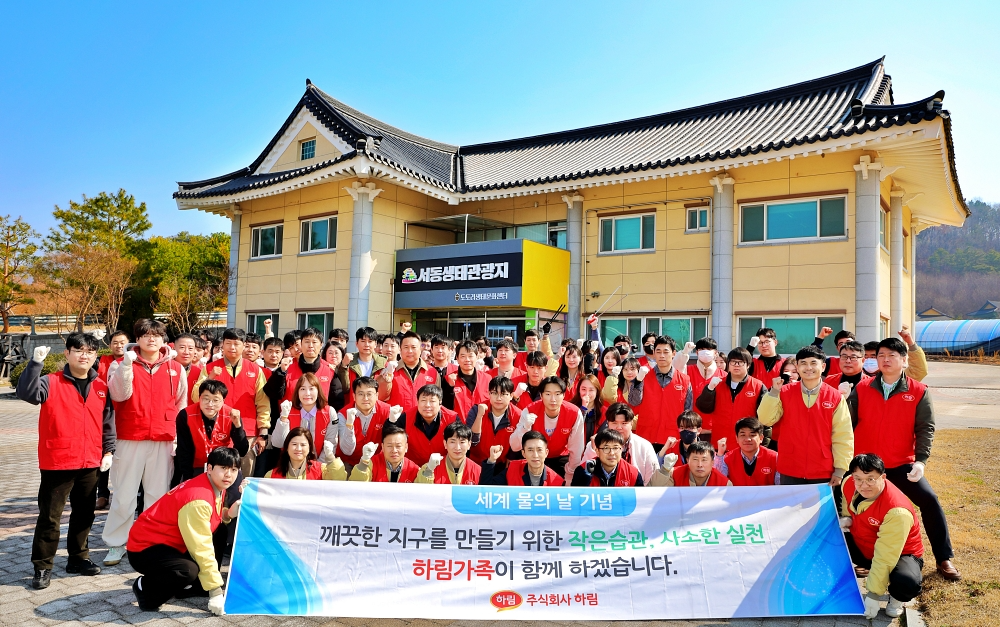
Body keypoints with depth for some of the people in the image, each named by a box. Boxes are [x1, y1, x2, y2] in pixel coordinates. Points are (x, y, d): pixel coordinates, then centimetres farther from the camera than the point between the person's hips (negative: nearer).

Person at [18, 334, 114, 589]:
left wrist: (108, 450, 7)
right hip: (57, 462, -4)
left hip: (90, 463, 4)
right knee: (49, 516, 4)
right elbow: (27, 393, -27)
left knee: (84, 514, 15)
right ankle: (43, 567, 16)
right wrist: (36, 362, -33)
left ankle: (78, 558, 30)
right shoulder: (51, 383, -6)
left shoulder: (101, 386, 6)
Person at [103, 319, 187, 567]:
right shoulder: (123, 364, 3)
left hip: (163, 442, 1)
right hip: (130, 440, -1)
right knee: (124, 495, 3)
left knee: (158, 495, 7)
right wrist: (126, 364, -25)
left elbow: (181, 404, 12)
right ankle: (116, 544, 16)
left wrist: (178, 436, 7)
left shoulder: (175, 368, 7)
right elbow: (119, 395, -14)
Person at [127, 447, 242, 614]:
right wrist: (215, 590, -24)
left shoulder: (217, 487, -1)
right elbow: (201, 548, -27)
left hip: (171, 544, 10)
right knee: (189, 571, -33)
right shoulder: (198, 499, -29)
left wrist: (228, 514, -13)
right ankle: (145, 589, -7)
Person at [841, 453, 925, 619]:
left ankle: (896, 598, 1)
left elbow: (885, 557, -32)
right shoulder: (848, 484, -16)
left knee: (908, 583, -37)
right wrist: (846, 520, -13)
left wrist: (873, 594, -29)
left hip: (900, 553, -5)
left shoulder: (897, 510, -35)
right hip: (861, 546, 5)